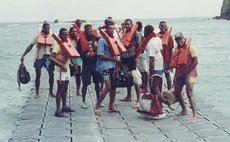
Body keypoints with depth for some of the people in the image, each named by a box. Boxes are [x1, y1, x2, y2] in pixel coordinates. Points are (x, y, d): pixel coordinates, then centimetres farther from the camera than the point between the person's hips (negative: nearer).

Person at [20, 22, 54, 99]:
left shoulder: (51, 37, 2)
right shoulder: (38, 37, -2)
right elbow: (30, 46, 0)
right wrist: (23, 55, -4)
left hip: (48, 58, 2)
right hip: (39, 58, -2)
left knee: (51, 74, -1)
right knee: (38, 75, 2)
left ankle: (51, 91, 14)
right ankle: (37, 93, 10)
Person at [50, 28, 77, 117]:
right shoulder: (58, 45, -16)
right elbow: (52, 58, -27)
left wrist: (75, 65, 15)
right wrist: (61, 65, -33)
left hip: (67, 69, 8)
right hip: (61, 70, -8)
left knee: (65, 89, 16)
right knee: (60, 89, -9)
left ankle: (64, 107, 28)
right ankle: (58, 111, -8)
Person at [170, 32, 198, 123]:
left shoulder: (190, 48, -9)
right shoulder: (177, 49, 12)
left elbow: (195, 61, -14)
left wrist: (187, 72, -17)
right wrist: (176, 75, 16)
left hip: (189, 74, -8)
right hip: (179, 74, 8)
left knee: (189, 94, -16)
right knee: (177, 93, 12)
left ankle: (195, 116, -17)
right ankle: (184, 110, 34)